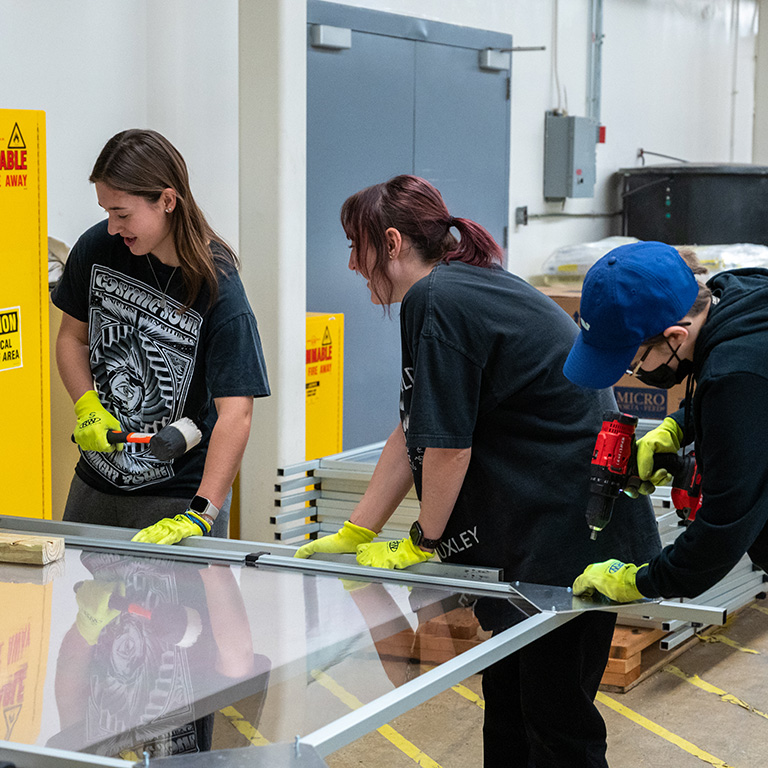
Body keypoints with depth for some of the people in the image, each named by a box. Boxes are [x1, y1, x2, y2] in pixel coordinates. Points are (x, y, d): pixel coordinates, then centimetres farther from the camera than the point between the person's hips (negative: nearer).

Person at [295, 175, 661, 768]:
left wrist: (423, 543, -2)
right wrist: (353, 535, 16)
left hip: (574, 536, -10)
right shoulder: (469, 287, 14)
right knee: (508, 702, 17)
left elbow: (448, 446, -18)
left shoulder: (437, 301, -18)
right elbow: (413, 435, 16)